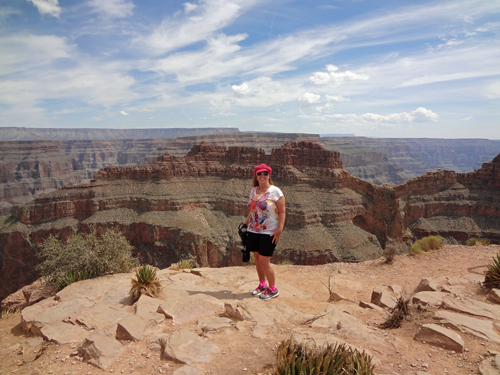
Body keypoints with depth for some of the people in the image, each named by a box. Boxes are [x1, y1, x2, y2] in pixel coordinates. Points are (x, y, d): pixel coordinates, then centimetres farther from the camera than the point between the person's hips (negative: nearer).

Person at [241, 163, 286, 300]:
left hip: (269, 232, -6)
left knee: (264, 262, -5)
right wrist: (245, 223, 14)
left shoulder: (275, 191, -7)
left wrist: (279, 230, -16)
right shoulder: (253, 191, 11)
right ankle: (262, 284, 32)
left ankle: (273, 289, 14)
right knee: (257, 259, 12)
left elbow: (282, 212, -9)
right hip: (253, 231, 6)